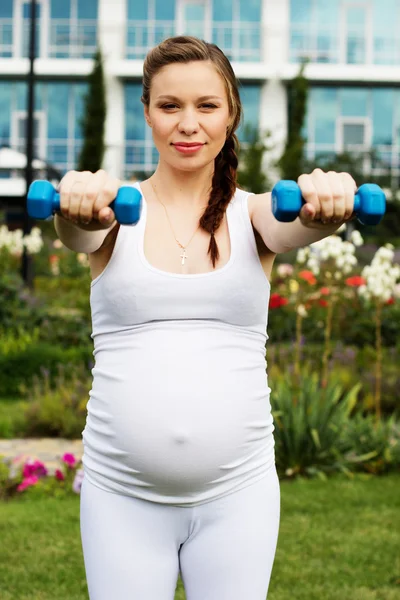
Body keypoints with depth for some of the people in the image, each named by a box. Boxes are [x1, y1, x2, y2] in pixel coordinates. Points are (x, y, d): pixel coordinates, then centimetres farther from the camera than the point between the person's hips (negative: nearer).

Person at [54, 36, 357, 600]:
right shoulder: (117, 211, 2)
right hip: (121, 491, 0)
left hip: (237, 490, 1)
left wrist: (327, 203, -42)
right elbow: (76, 228, -20)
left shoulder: (252, 213, 3)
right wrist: (79, 203, -44)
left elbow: (297, 222, -18)